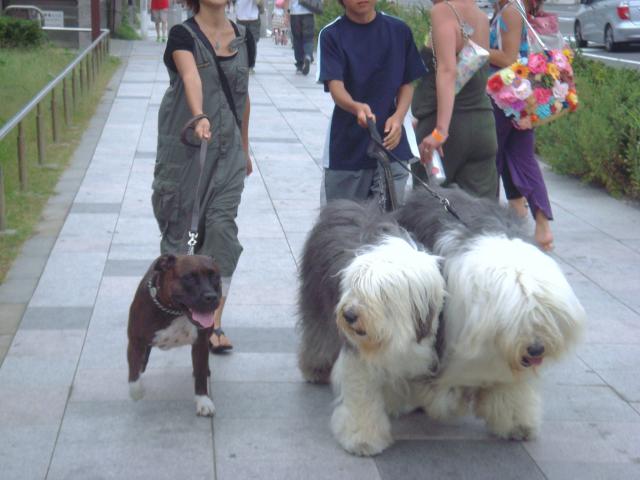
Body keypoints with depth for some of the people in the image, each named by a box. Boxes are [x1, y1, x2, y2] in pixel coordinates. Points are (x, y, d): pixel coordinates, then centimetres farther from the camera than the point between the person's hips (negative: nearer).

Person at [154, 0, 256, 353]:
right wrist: (199, 117, -45)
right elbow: (191, 78, -27)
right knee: (180, 226, 6)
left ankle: (213, 324, -4)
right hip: (184, 146, -3)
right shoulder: (183, 35, -6)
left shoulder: (243, 37, 9)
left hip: (227, 149, 3)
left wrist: (244, 148, 21)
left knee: (222, 228, -6)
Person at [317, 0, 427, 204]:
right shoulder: (331, 35, -2)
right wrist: (356, 107, -35)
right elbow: (335, 85, -14)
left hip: (390, 143, 1)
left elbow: (407, 83, 10)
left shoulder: (399, 31, 5)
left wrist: (398, 117, -10)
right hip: (347, 150, -1)